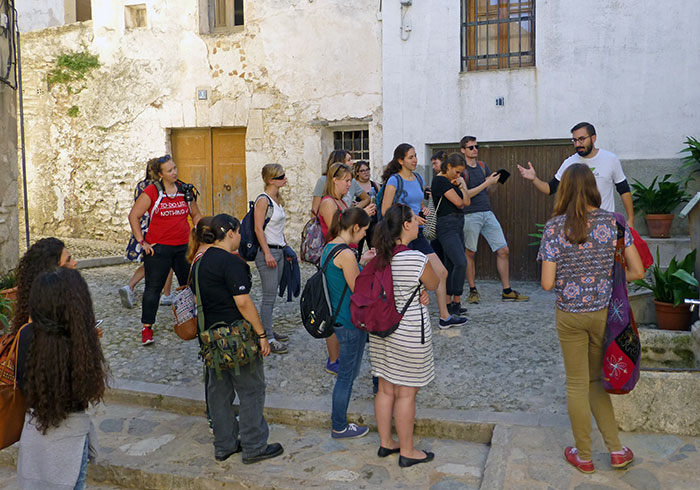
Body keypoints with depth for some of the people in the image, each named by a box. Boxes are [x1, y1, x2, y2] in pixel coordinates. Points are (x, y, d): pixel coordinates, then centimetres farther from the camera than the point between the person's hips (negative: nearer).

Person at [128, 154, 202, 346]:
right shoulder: (151, 192, -5)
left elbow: (196, 215, 19)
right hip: (158, 248, -4)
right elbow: (133, 216, -3)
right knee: (153, 287, 3)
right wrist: (142, 241, -6)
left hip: (184, 247, 4)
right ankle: (147, 328, 13)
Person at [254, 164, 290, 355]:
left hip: (279, 251, 9)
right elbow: (258, 229, -18)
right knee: (269, 296, -5)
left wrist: (284, 244, 20)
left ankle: (268, 330, 26)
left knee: (272, 294, 15)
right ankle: (268, 338, 1)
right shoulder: (263, 200, -14)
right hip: (267, 252, -9)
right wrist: (267, 253, -20)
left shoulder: (277, 199, 13)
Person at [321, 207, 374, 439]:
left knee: (348, 371, 28)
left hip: (338, 318, 9)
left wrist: (361, 261, 13)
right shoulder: (346, 254, -24)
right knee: (346, 374, 6)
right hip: (350, 322, -9)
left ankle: (338, 412, 44)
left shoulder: (328, 248, 6)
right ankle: (339, 427, 22)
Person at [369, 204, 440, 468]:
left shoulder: (377, 257, -2)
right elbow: (435, 285, -4)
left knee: (385, 389, 17)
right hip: (410, 332, -6)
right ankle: (407, 452, 21)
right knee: (406, 393, 7)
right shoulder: (417, 259, -22)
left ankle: (386, 443, 32)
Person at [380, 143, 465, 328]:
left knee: (441, 272, 3)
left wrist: (424, 210, 5)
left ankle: (445, 316, 12)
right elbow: (386, 211, -13)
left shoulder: (418, 179, 14)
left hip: (417, 234, 8)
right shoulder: (394, 180, -8)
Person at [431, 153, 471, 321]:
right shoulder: (440, 180, -9)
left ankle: (448, 303, 12)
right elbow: (458, 202, -12)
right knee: (461, 262, -19)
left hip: (457, 226, 9)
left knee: (451, 265, 8)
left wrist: (462, 186, 0)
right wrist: (462, 194, 8)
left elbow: (467, 202, 11)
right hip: (447, 226, -9)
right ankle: (456, 302, -11)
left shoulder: (453, 181, 19)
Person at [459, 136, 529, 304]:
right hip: (470, 215, -6)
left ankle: (507, 291, 10)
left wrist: (494, 181, 1)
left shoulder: (482, 166, 14)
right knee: (469, 253, 2)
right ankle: (473, 291, 16)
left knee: (503, 250, 2)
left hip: (487, 213, 6)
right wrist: (486, 183, -16)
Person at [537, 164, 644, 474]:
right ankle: (616, 450, 24)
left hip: (569, 315, -2)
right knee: (595, 380, 22)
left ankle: (584, 456, 26)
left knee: (577, 385, 13)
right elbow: (637, 271, -5)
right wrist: (606, 278, 12)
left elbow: (547, 283, -13)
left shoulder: (554, 228, -12)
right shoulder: (614, 222, -7)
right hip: (604, 312, 2)